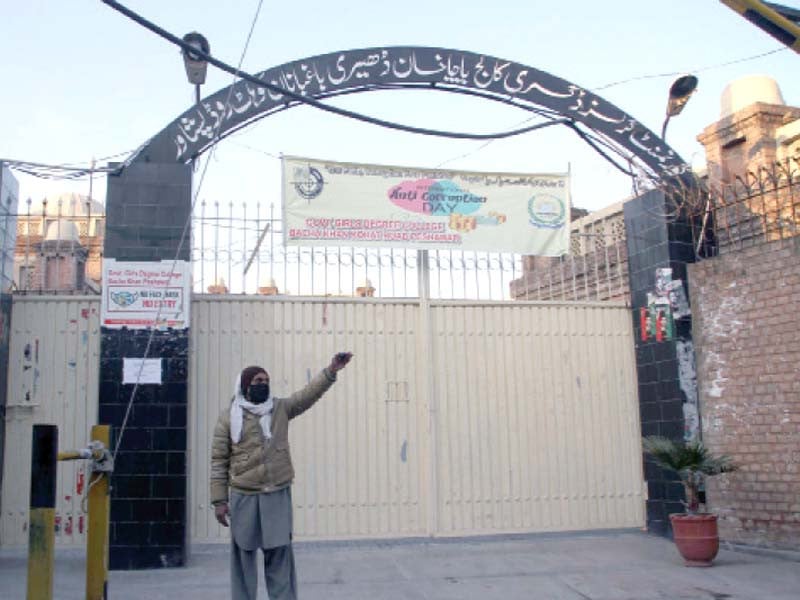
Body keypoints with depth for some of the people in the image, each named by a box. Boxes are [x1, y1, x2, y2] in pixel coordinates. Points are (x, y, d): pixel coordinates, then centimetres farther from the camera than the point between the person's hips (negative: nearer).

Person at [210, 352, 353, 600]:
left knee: (280, 553, 3)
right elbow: (219, 460, 0)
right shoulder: (229, 417, 0)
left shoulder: (280, 408, 6)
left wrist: (331, 370, -21)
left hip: (278, 494, 1)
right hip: (243, 496, -1)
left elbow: (309, 393, -6)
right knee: (243, 555, 7)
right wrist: (219, 500, -3)